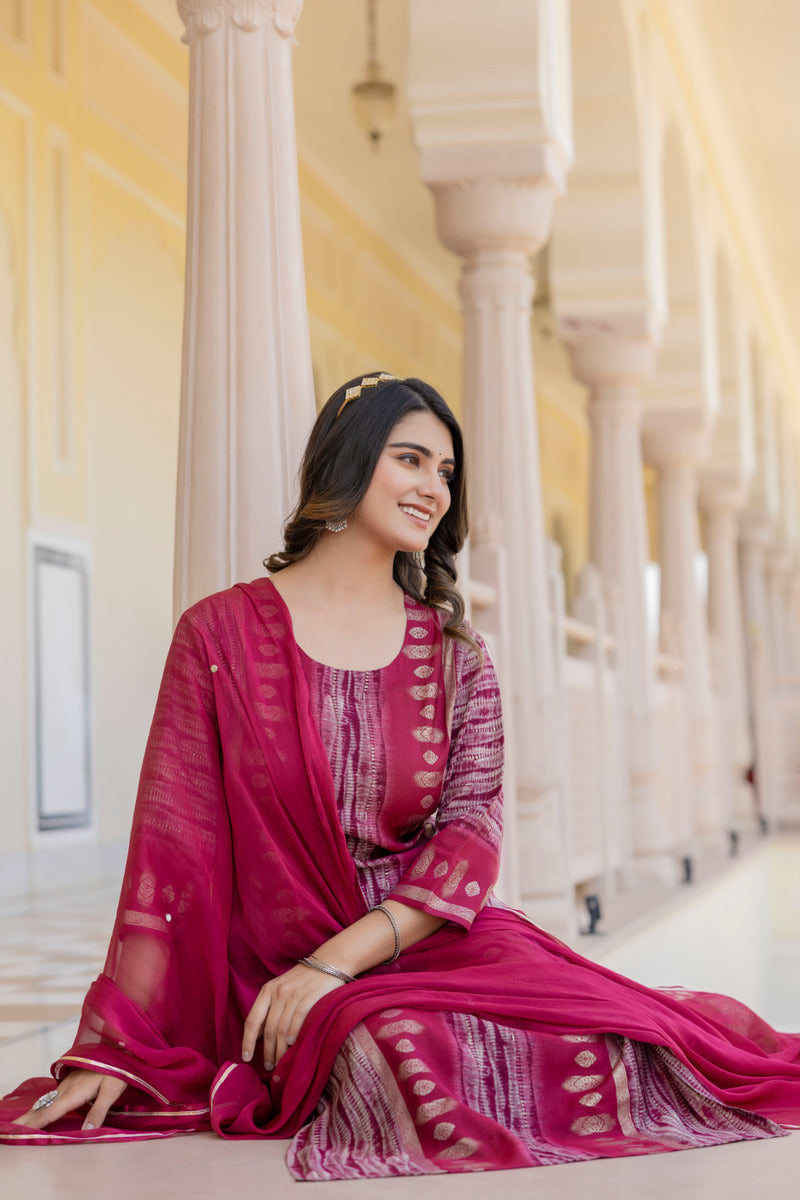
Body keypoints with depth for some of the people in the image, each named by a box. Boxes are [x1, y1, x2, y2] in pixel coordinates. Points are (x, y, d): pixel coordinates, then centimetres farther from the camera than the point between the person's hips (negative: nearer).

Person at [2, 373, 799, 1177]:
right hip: (278, 969, -2)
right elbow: (172, 839, -2)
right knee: (412, 1058, -35)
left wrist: (337, 960, -17)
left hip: (430, 944, 3)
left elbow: (472, 835, -2)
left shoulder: (457, 656, 9)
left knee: (595, 1045, -26)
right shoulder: (223, 633, 2)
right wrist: (113, 1049, -7)